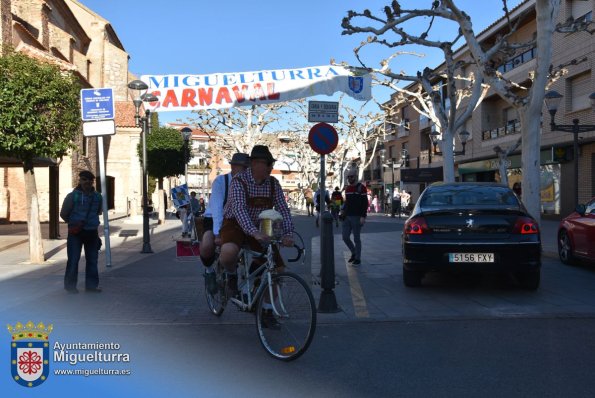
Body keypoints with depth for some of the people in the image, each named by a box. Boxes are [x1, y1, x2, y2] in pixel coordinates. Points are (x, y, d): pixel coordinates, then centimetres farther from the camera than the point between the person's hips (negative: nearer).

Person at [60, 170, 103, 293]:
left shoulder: (97, 196, 4)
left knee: (92, 259, 9)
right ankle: (70, 285, 8)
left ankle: (91, 284, 19)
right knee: (73, 259, -3)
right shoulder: (73, 196, -8)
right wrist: (74, 223, 5)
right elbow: (63, 214, 1)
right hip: (76, 232, -4)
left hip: (92, 232, 4)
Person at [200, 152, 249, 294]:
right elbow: (217, 208, -28)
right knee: (207, 246, -33)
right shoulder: (220, 181, -19)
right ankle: (209, 271, 1)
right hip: (213, 220, -3)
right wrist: (218, 234, -39)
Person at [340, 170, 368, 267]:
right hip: (347, 217, 6)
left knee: (356, 239, 0)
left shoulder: (361, 187, -8)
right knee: (345, 237, 4)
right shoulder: (347, 188, 13)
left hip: (357, 218, -6)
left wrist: (363, 217, -18)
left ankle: (357, 259, 11)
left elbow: (365, 203, -11)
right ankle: (354, 253, 26)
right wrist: (343, 210, 7)